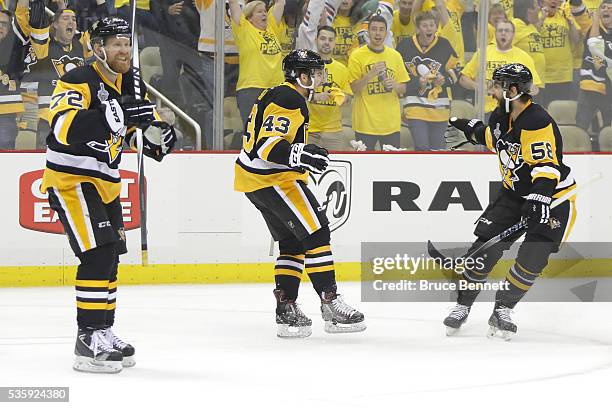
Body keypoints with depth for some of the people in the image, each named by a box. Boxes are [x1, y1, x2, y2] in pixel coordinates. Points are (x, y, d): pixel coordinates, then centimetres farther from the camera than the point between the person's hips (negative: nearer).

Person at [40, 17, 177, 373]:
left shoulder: (130, 87, 8)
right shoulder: (78, 82, -18)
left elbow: (142, 128, 16)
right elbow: (64, 127, -34)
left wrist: (158, 135, -9)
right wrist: (114, 114, -44)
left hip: (105, 183, 9)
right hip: (70, 180, -9)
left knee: (109, 257, 14)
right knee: (98, 253, -18)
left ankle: (103, 333, 27)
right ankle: (89, 340, -16)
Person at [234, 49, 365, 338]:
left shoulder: (280, 95, 16)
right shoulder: (289, 101, -17)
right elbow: (267, 145, -26)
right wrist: (300, 155, -37)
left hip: (252, 177, 11)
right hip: (272, 178, -11)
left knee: (293, 242, 13)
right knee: (315, 231, -9)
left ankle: (286, 309, 10)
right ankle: (331, 305, -10)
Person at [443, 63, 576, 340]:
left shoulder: (537, 123, -27)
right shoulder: (501, 117, 0)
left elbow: (547, 166, -32)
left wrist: (538, 199, -42)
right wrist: (471, 130, 30)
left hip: (553, 195, -7)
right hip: (515, 192, 7)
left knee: (534, 256, -19)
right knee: (487, 243, -6)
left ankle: (503, 309, -4)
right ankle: (463, 305, 5)